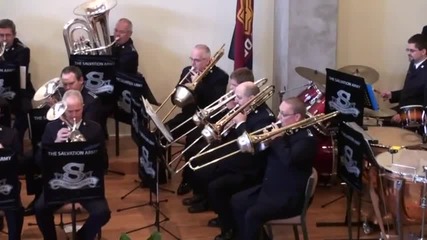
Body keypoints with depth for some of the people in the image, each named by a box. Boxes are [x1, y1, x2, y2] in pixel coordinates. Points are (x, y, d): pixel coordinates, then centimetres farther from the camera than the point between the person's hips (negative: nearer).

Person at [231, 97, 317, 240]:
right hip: (270, 187, 9)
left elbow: (289, 160, -36)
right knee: (237, 201, 8)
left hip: (289, 197, -9)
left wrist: (277, 139, -22)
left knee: (252, 214, -24)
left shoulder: (306, 138, -18)